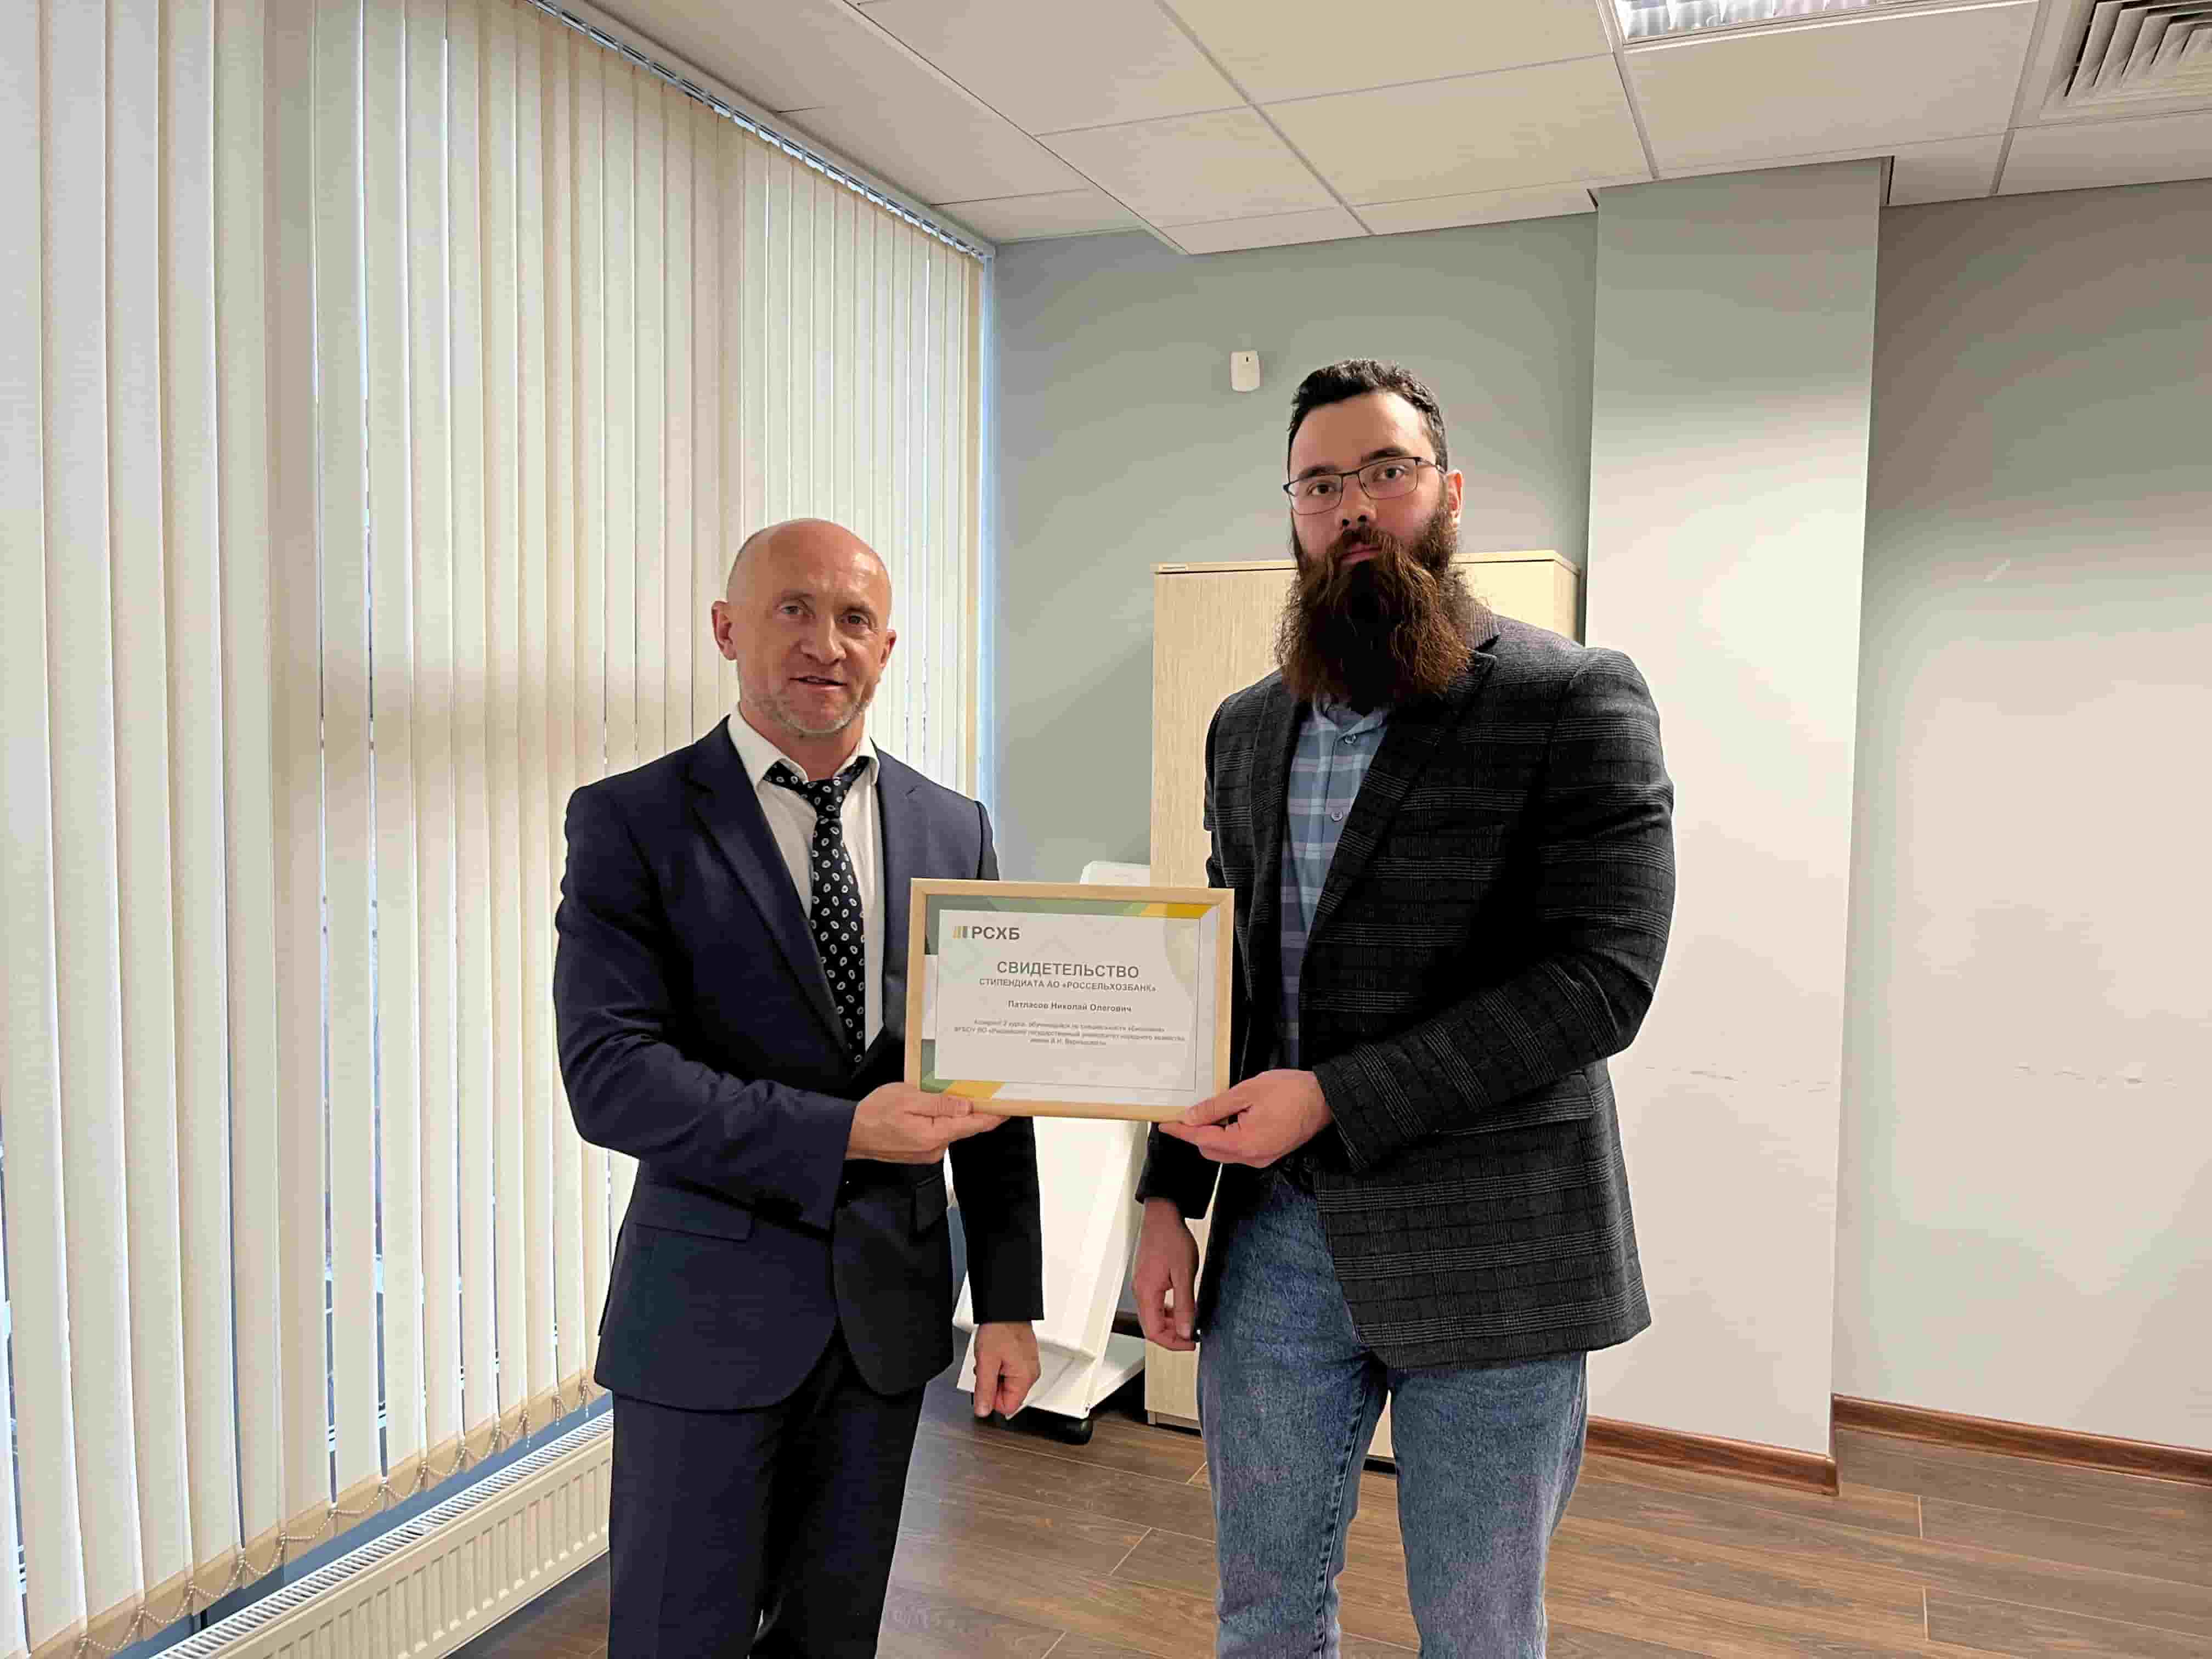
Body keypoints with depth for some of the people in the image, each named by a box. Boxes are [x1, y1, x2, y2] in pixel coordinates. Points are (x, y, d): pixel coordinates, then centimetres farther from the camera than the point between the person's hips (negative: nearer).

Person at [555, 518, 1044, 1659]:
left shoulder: (954, 829, 4)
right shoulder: (631, 822, -7)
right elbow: (610, 1075, -17)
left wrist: (1009, 1302, 4)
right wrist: (841, 1134, -25)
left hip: (890, 1307, 4)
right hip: (710, 1308, -3)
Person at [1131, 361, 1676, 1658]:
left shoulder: (1577, 700, -9)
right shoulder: (1247, 728, 9)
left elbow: (1602, 981, -17)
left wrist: (1334, 1097, -21)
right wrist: (1170, 1192, 7)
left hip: (1485, 1258, -4)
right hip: (1274, 1239, 5)